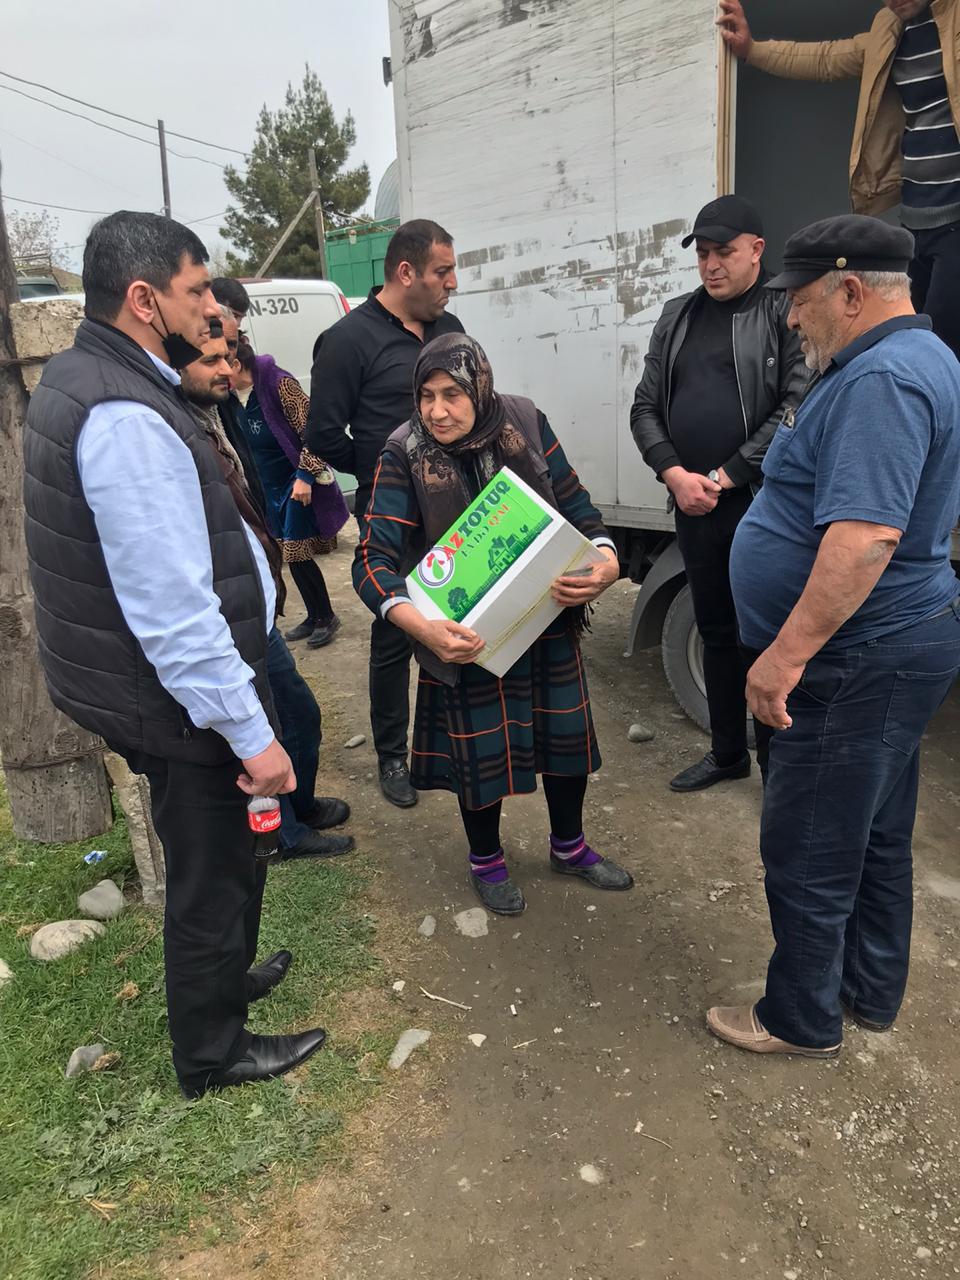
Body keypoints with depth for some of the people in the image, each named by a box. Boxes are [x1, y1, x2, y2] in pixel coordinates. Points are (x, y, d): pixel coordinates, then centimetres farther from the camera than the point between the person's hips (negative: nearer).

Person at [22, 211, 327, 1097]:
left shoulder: (77, 378, 7)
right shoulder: (128, 418, -26)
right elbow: (173, 609, -29)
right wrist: (252, 733, -24)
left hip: (133, 684, 10)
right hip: (180, 697, -10)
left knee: (211, 858, 27)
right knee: (215, 872, 10)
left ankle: (220, 978, 51)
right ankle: (213, 1054, 33)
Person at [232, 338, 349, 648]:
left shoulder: (278, 383, -18)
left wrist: (305, 475, -23)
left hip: (299, 482, -7)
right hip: (271, 487, 7)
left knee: (296, 554, -7)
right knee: (290, 555, 11)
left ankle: (327, 617, 11)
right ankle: (314, 616, 25)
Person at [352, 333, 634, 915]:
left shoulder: (527, 424, -8)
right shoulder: (405, 456, -16)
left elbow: (577, 507, -2)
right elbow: (374, 560, -22)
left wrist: (606, 566, -22)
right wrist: (424, 628, -38)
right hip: (468, 636, -3)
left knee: (567, 735, 16)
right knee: (481, 750, 10)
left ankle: (569, 846, 44)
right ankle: (486, 862, 40)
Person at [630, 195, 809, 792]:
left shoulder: (787, 314, -3)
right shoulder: (678, 317, 14)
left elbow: (799, 408, -13)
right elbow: (646, 407, 10)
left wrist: (726, 476, -14)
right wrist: (675, 474, -6)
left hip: (763, 505, -5)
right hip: (693, 505, 6)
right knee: (716, 630, 15)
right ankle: (727, 752, 30)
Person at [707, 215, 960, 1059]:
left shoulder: (881, 379, -21)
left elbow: (865, 537, -31)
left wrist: (784, 657, -28)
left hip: (860, 659, -11)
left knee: (808, 852, 4)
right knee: (876, 835, 21)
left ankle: (802, 1020, 23)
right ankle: (871, 992, 39)